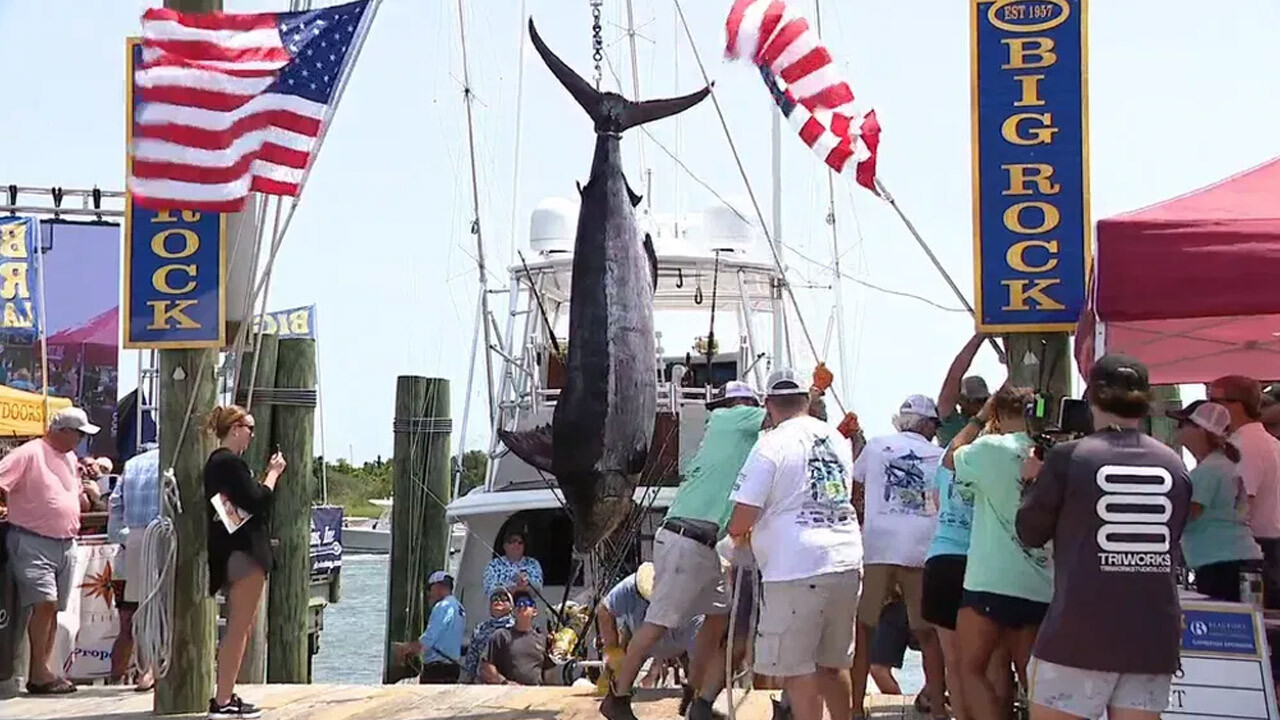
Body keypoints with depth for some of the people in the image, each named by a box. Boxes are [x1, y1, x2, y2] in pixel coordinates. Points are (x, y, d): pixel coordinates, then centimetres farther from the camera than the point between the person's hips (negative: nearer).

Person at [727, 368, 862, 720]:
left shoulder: (772, 444, -9)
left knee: (796, 670, 0)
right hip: (846, 562, 7)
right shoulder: (837, 439, 11)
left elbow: (741, 521, -12)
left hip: (797, 571, -7)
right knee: (833, 664, 18)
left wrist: (738, 534, 10)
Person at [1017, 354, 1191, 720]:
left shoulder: (1068, 457, -6)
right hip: (1154, 633, 4)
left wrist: (1034, 480, 21)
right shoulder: (1175, 465, 6)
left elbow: (1030, 533, 5)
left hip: (1081, 632, -4)